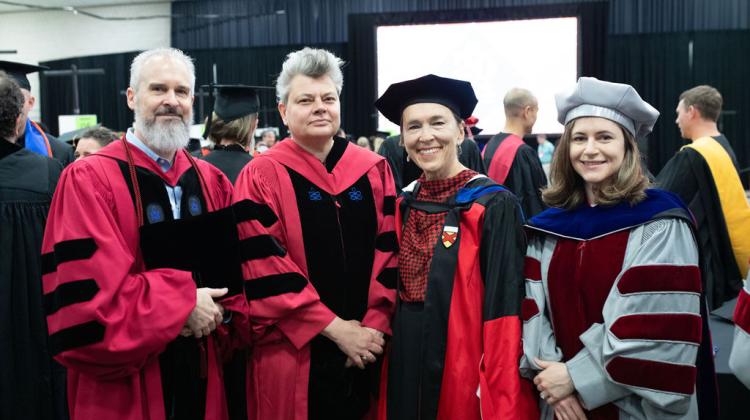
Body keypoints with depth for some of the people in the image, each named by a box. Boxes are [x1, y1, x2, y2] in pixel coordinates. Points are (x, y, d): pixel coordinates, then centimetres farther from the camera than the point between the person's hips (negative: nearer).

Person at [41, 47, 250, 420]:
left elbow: (238, 272, 8)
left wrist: (219, 310, -11)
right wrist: (182, 303, -18)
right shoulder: (88, 181, -10)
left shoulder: (213, 183, 6)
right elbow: (85, 290, -19)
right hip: (124, 387, -5)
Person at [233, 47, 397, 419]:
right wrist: (336, 328, -13)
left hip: (366, 346, 4)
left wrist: (374, 326, -7)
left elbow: (390, 252, 3)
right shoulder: (261, 177, -6)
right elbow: (267, 269, -11)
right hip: (293, 353, -3)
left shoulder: (373, 170, 5)